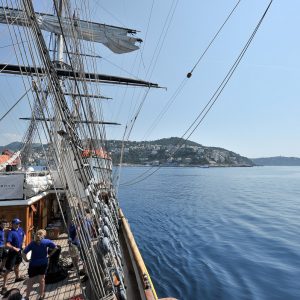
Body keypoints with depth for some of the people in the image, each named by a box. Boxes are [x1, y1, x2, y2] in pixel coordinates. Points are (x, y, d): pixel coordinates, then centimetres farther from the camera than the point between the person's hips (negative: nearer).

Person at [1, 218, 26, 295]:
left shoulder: (20, 229, -3)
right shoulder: (11, 233, -24)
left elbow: (24, 235, 17)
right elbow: (7, 244, -30)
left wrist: (23, 243, 9)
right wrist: (15, 248, -30)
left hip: (19, 251, 7)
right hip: (12, 253, -7)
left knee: (17, 265, 27)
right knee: (8, 269, -1)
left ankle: (17, 277, 47)